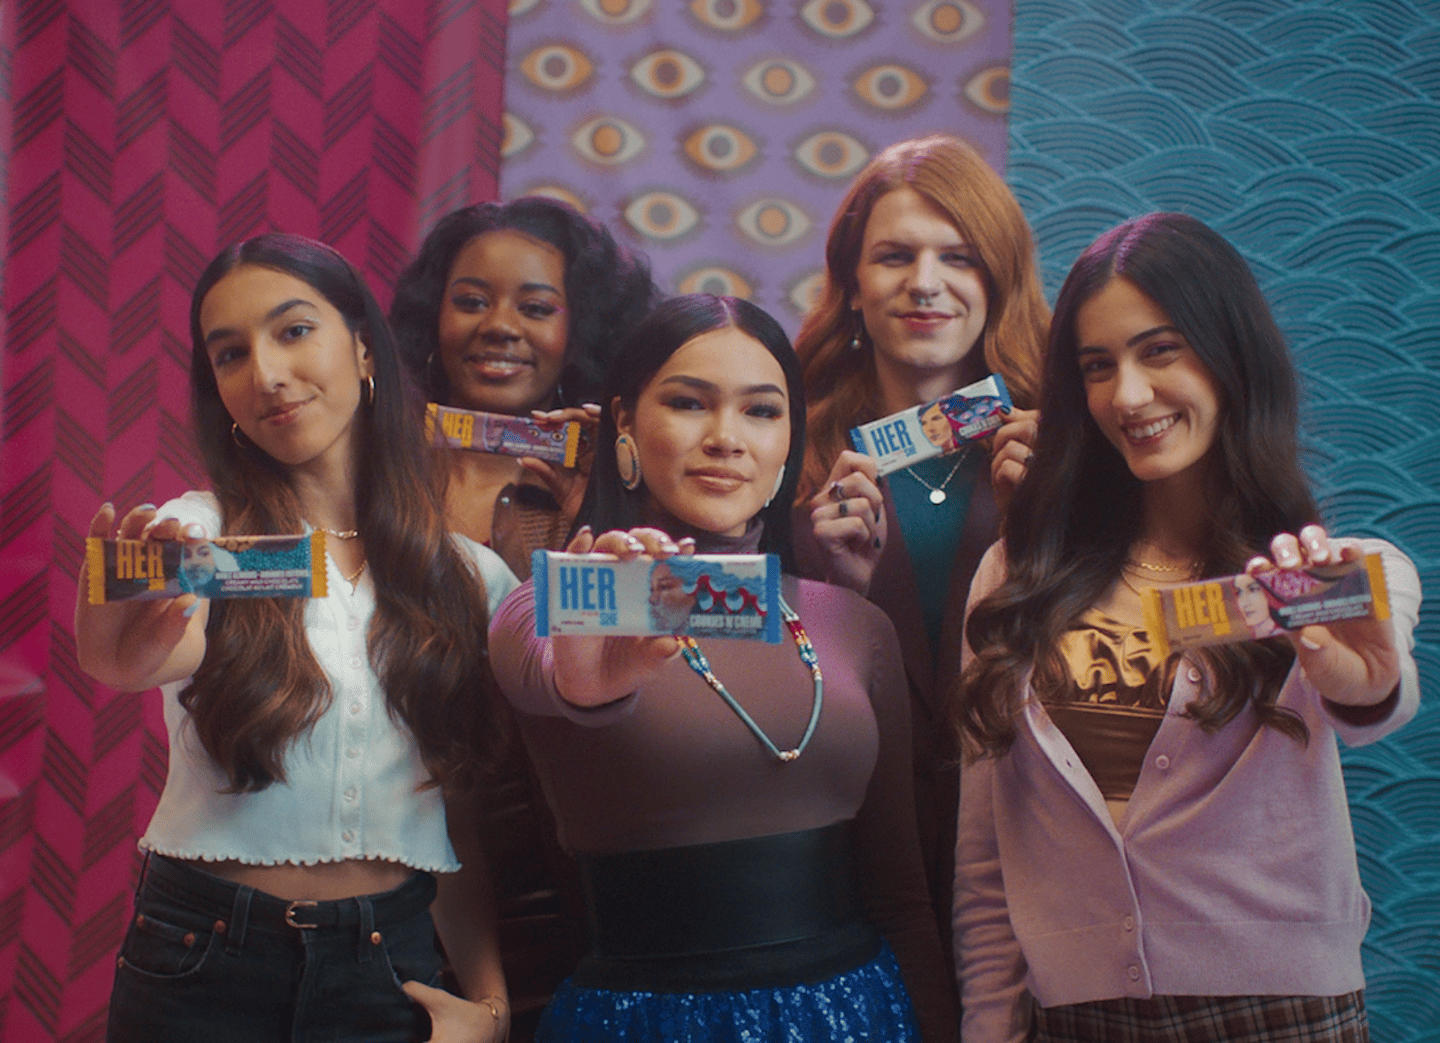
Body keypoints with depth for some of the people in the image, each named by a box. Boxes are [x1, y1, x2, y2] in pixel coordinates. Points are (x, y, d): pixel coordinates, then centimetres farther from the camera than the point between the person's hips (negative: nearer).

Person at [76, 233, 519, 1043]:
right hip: (206, 971, -1)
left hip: (395, 968, 2)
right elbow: (130, 661, -26)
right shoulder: (197, 534, -3)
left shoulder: (475, 578, 3)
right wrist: (127, 646, -48)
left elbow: (468, 822, 6)